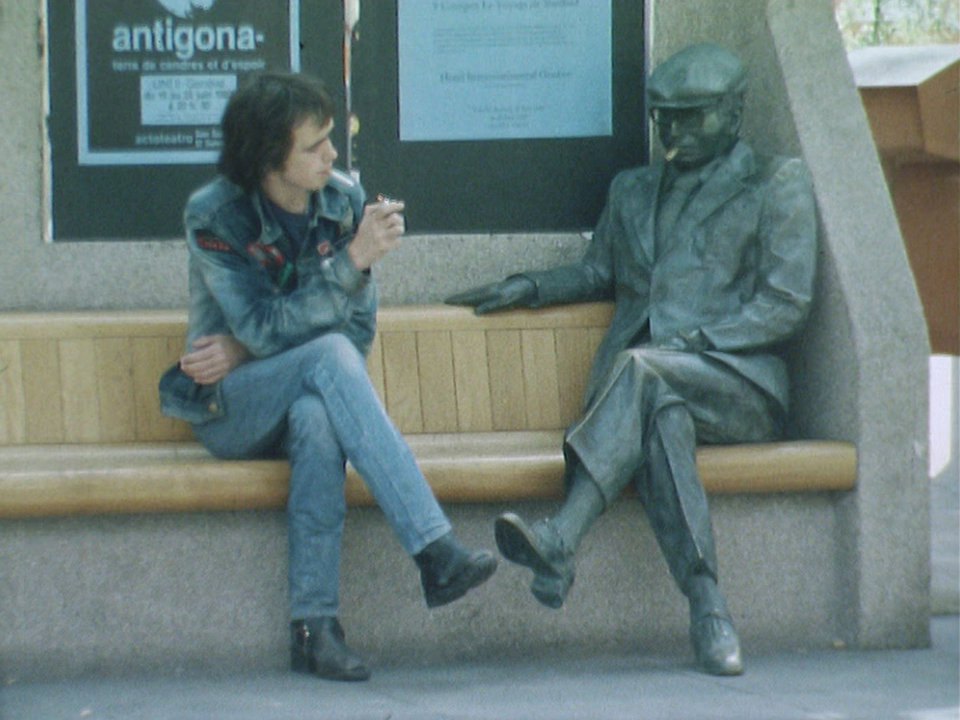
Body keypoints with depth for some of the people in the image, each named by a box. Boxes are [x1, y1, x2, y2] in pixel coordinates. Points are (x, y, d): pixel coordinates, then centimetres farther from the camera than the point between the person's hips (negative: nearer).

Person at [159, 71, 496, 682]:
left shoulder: (343, 200, -1)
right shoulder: (214, 216, -13)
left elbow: (360, 330, -1)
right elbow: (267, 329, -22)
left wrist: (245, 352, -12)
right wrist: (353, 259, -28)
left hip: (306, 394, 3)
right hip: (228, 412, -3)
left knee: (316, 417, -37)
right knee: (328, 355, -34)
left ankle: (315, 627, -40)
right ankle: (436, 551, -44)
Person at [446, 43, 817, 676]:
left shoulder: (777, 185, 10)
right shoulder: (633, 191, 27)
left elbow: (785, 305, 1)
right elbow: (599, 275, 39)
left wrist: (693, 340, -11)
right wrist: (532, 288, 18)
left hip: (739, 383, -3)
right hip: (652, 385, 3)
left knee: (639, 370, -37)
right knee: (661, 417, -36)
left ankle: (562, 540, -53)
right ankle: (707, 609, -50)